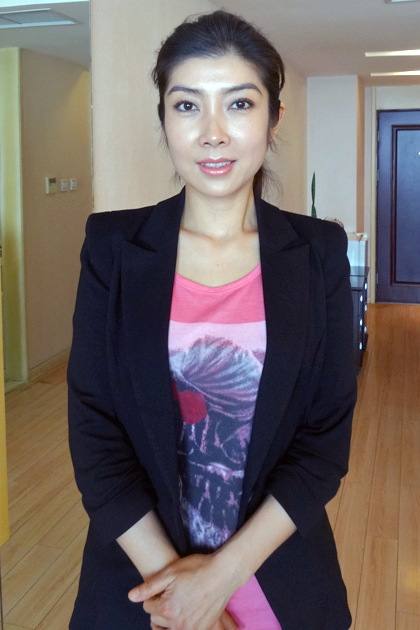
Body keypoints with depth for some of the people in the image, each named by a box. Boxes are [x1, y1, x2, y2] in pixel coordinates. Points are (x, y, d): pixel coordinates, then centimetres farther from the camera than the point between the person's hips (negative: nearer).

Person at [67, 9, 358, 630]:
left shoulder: (319, 252, -6)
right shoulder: (114, 246, -7)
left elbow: (329, 433, -8)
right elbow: (93, 427, -8)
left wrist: (224, 573, -14)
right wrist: (168, 575, -14)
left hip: (280, 573, 1)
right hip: (139, 569, 0)